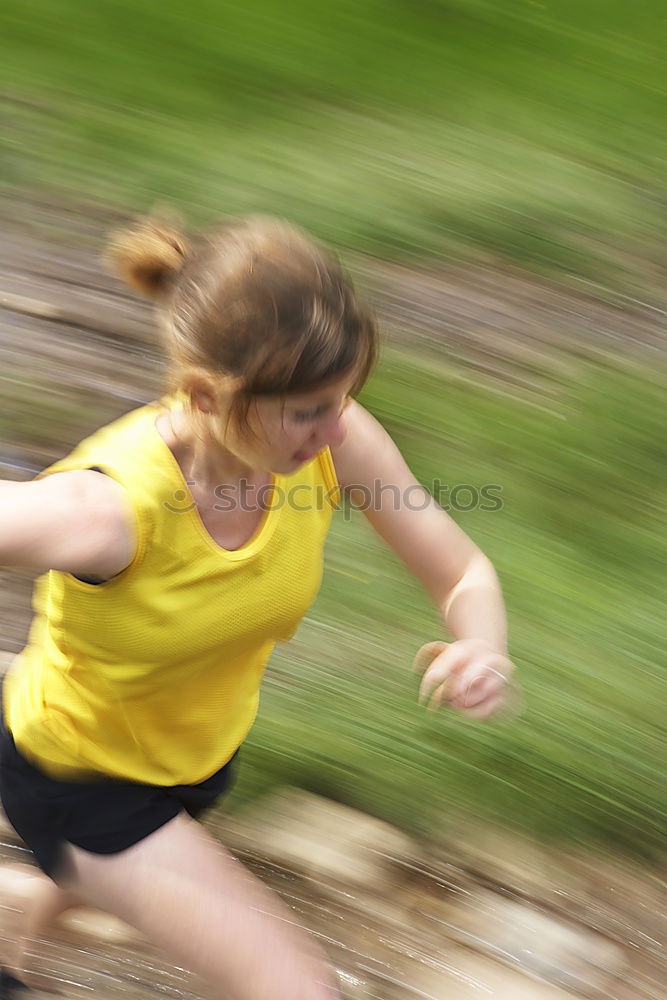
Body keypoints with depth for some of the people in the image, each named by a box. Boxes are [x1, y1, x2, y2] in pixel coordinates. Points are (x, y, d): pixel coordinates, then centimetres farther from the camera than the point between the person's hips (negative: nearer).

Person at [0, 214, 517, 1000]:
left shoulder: (334, 440, -28)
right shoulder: (102, 508, -44)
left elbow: (466, 574, -17)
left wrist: (482, 653, -36)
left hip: (201, 748, 6)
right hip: (71, 773, -6)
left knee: (89, 880, 38)